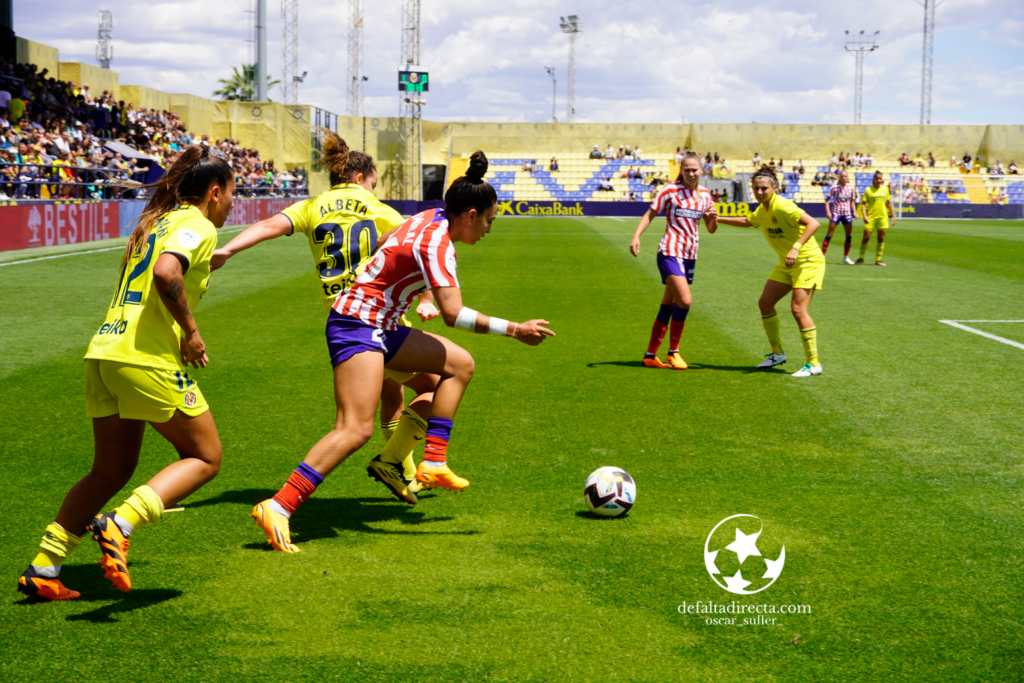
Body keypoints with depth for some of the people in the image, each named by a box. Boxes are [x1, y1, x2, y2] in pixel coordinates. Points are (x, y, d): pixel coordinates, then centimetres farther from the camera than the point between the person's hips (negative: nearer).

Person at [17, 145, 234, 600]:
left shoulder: (156, 221, 23)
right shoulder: (198, 226, -5)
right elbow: (166, 273, -23)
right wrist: (190, 331, -14)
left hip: (104, 353, 9)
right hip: (150, 358, -9)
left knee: (110, 471, 17)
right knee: (205, 458, 5)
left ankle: (43, 568, 15)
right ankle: (119, 525, -13)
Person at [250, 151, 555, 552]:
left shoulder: (433, 220, 8)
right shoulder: (435, 241, -20)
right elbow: (453, 314, -28)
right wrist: (514, 330, -23)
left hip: (381, 327, 10)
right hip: (356, 327, -10)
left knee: (460, 365, 13)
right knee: (356, 429, -21)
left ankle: (433, 463, 9)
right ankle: (278, 508, -24)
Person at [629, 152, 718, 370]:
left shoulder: (705, 195, 11)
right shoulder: (670, 191, -4)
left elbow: (711, 229, 14)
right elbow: (649, 214, -2)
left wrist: (713, 219, -9)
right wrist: (636, 236, -17)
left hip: (690, 255, 6)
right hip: (670, 252, -6)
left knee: (669, 306, 9)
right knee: (685, 300, -19)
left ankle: (650, 355, 17)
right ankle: (673, 352, -4)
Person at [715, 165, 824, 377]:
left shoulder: (783, 207, -22)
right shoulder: (762, 211, 7)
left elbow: (812, 223, -30)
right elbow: (747, 221, 29)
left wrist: (796, 248, -38)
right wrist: (718, 219, 24)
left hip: (808, 261, -9)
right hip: (787, 264, 9)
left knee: (798, 309, -17)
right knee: (765, 302, 7)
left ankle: (813, 364, -9)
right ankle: (777, 354, 22)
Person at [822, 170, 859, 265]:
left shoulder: (851, 188, 3)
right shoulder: (834, 187, -8)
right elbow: (827, 200, -4)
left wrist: (854, 211, 5)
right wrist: (828, 212, -15)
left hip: (847, 213, 4)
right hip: (836, 213, -4)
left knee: (849, 235, 3)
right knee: (830, 235, -8)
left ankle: (846, 257, 15)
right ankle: (822, 256, -3)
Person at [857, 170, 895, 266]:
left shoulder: (885, 189, 7)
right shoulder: (868, 190, -2)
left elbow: (888, 203, 16)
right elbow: (863, 203, -4)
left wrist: (893, 215, 16)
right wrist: (864, 216, -16)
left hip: (882, 217, 3)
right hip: (871, 217, -3)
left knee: (881, 239, 2)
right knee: (866, 237, -6)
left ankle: (878, 259, 10)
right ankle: (861, 258, 9)